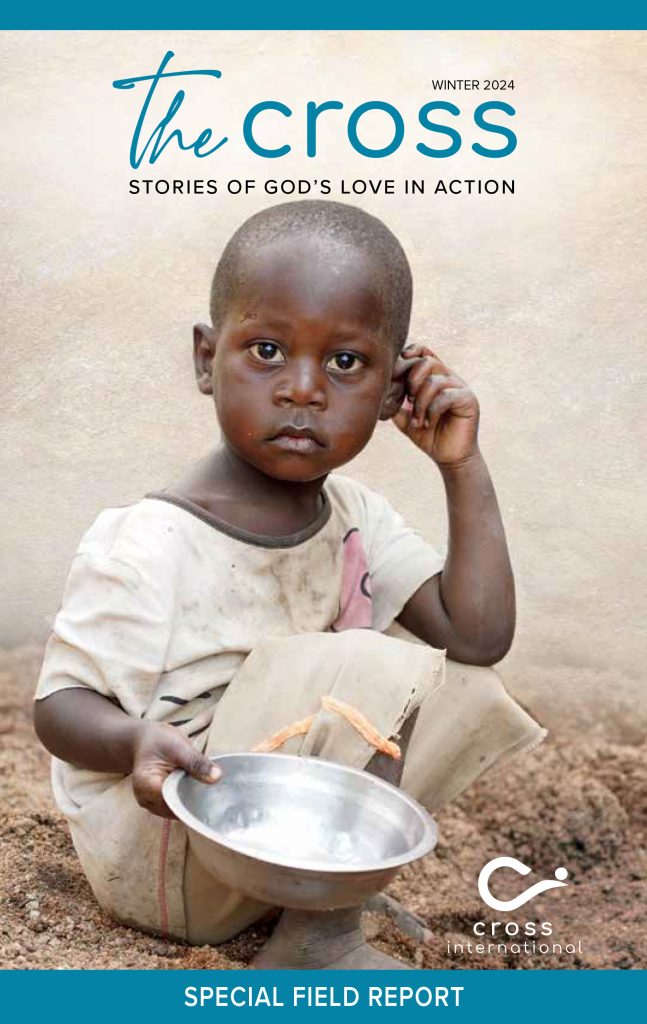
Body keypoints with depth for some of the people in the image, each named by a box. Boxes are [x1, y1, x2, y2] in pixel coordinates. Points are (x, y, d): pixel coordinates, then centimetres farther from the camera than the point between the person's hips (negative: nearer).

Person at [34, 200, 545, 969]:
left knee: (465, 692, -1)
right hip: (159, 854, -7)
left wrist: (463, 469, -12)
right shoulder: (154, 546, -23)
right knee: (367, 675, -25)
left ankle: (318, 912, -3)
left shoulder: (356, 519, -3)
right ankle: (320, 940, -11)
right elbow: (60, 703, -16)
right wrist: (139, 742, -38)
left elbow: (477, 637, -10)